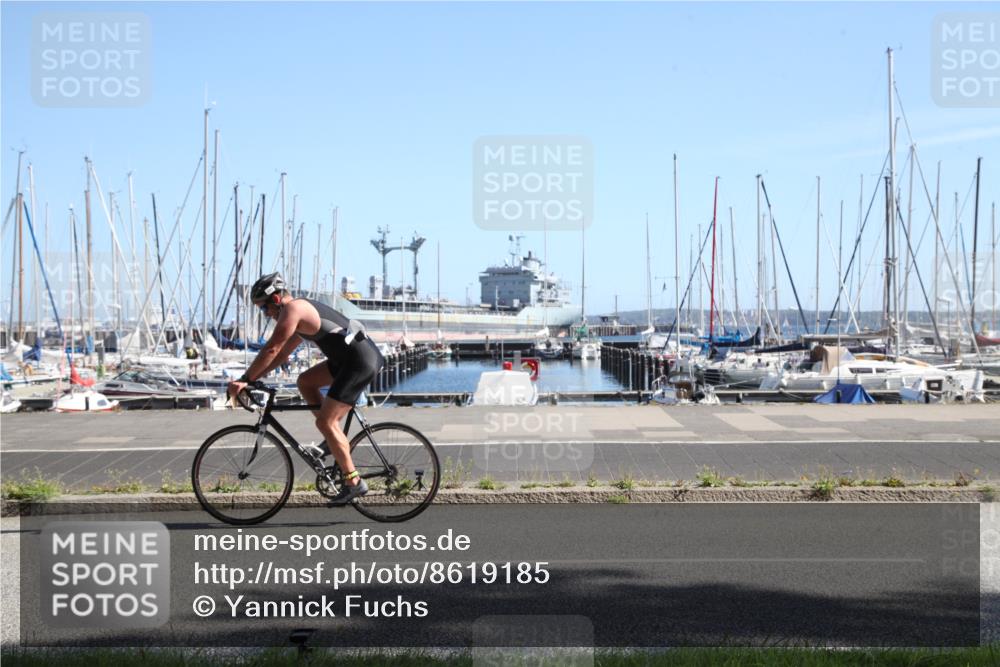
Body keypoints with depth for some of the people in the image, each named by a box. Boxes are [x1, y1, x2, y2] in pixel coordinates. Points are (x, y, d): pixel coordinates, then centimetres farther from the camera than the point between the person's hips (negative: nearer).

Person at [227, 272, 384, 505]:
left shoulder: (292, 309, -9)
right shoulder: (302, 311, 21)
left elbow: (271, 350, -14)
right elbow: (281, 355, 25)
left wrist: (244, 379, -8)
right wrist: (251, 379, 20)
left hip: (361, 362, -10)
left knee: (324, 421, -8)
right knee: (305, 381, 17)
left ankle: (354, 482, -6)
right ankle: (335, 439, 15)